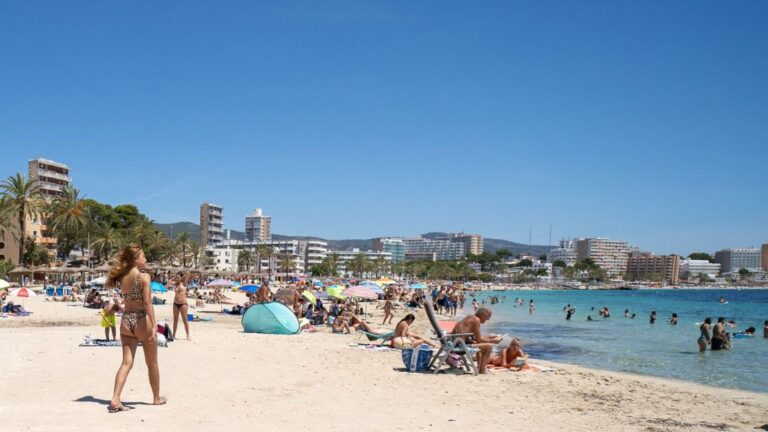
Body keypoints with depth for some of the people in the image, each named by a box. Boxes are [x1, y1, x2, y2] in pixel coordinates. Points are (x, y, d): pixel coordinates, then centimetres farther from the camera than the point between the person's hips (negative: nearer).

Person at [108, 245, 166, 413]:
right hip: (141, 320, -5)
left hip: (126, 321, 5)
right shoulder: (144, 276, -12)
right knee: (152, 363, 12)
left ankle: (115, 399, -9)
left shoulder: (122, 277, 6)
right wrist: (154, 326, -21)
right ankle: (157, 397, 26)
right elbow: (147, 302, -19)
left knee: (127, 362, 5)